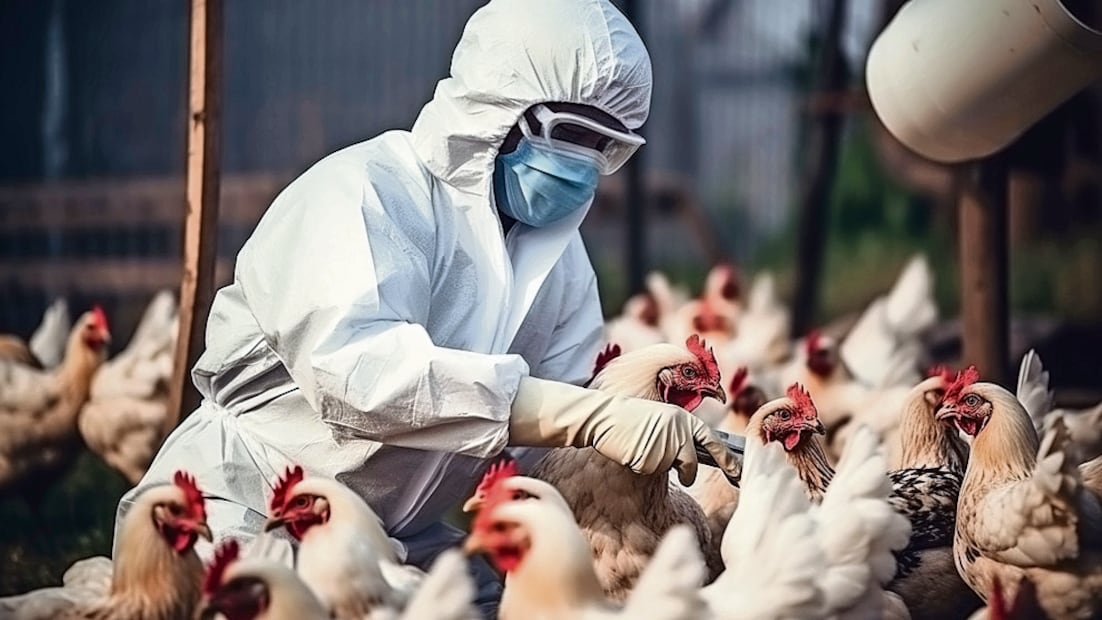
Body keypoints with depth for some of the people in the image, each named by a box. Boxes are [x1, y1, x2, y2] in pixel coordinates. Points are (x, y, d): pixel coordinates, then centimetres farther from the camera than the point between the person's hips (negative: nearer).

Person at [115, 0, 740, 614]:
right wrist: (593, 416, -39)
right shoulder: (365, 193, -16)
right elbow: (358, 369, -34)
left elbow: (550, 442, 2)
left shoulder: (562, 260, 8)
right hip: (244, 521, -7)